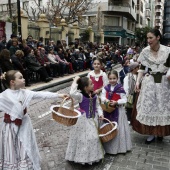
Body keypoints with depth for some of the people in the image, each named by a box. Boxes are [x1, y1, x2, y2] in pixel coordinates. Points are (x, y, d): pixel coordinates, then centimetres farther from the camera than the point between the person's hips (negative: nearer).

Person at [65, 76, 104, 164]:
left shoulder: (94, 96, -2)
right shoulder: (81, 96, -20)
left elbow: (97, 106, 8)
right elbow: (73, 93, -41)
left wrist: (100, 114, -7)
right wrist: (75, 82, -32)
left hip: (93, 119, 6)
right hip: (83, 120, -5)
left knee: (94, 137, 15)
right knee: (83, 138, 5)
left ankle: (93, 155, 36)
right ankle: (83, 156, 25)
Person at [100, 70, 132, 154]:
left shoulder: (120, 88, -13)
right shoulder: (106, 88, 0)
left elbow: (124, 100, -12)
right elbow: (102, 96, 2)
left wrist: (116, 102, -24)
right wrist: (105, 100, -18)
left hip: (118, 111, -4)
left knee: (118, 127, 6)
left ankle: (119, 146, 23)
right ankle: (108, 146, 29)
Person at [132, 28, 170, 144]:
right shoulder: (145, 51, -4)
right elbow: (142, 68, 1)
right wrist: (138, 82, -7)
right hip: (149, 82, 1)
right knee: (149, 107, 5)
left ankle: (160, 132, 31)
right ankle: (152, 133, 20)